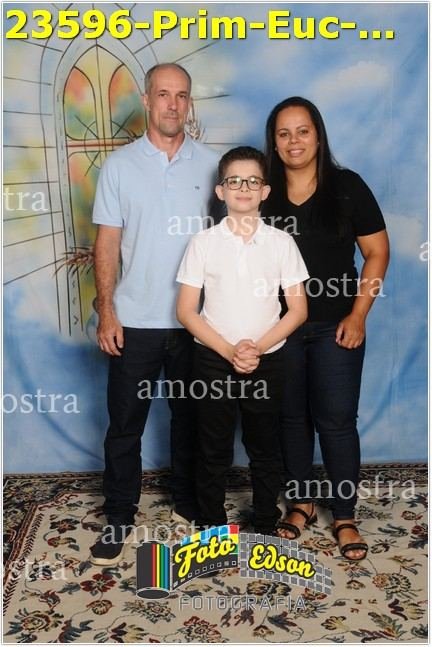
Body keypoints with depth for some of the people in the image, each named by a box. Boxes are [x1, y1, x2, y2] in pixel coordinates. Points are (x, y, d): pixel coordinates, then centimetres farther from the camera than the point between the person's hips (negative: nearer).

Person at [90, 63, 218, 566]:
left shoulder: (210, 165, 2)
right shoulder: (119, 166, 0)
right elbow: (107, 242, -1)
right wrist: (106, 311, -8)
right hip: (135, 320, -1)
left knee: (190, 417, 16)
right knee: (125, 424, 7)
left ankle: (188, 501, 35)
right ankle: (119, 518, 22)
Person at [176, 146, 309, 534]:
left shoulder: (282, 242, -2)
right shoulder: (203, 243, -4)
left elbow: (298, 310, -1)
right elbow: (186, 311, -4)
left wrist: (258, 347, -13)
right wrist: (229, 350, -14)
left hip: (267, 362, 1)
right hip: (213, 361, 0)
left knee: (265, 450, 13)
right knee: (214, 451, 10)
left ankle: (266, 528, 31)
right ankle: (213, 529, 28)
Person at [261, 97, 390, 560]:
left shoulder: (347, 187, -4)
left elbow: (377, 252, -2)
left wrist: (358, 315, -9)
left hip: (334, 325, -2)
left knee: (337, 421, 3)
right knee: (291, 418, 13)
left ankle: (344, 517, 19)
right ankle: (301, 502, 31)